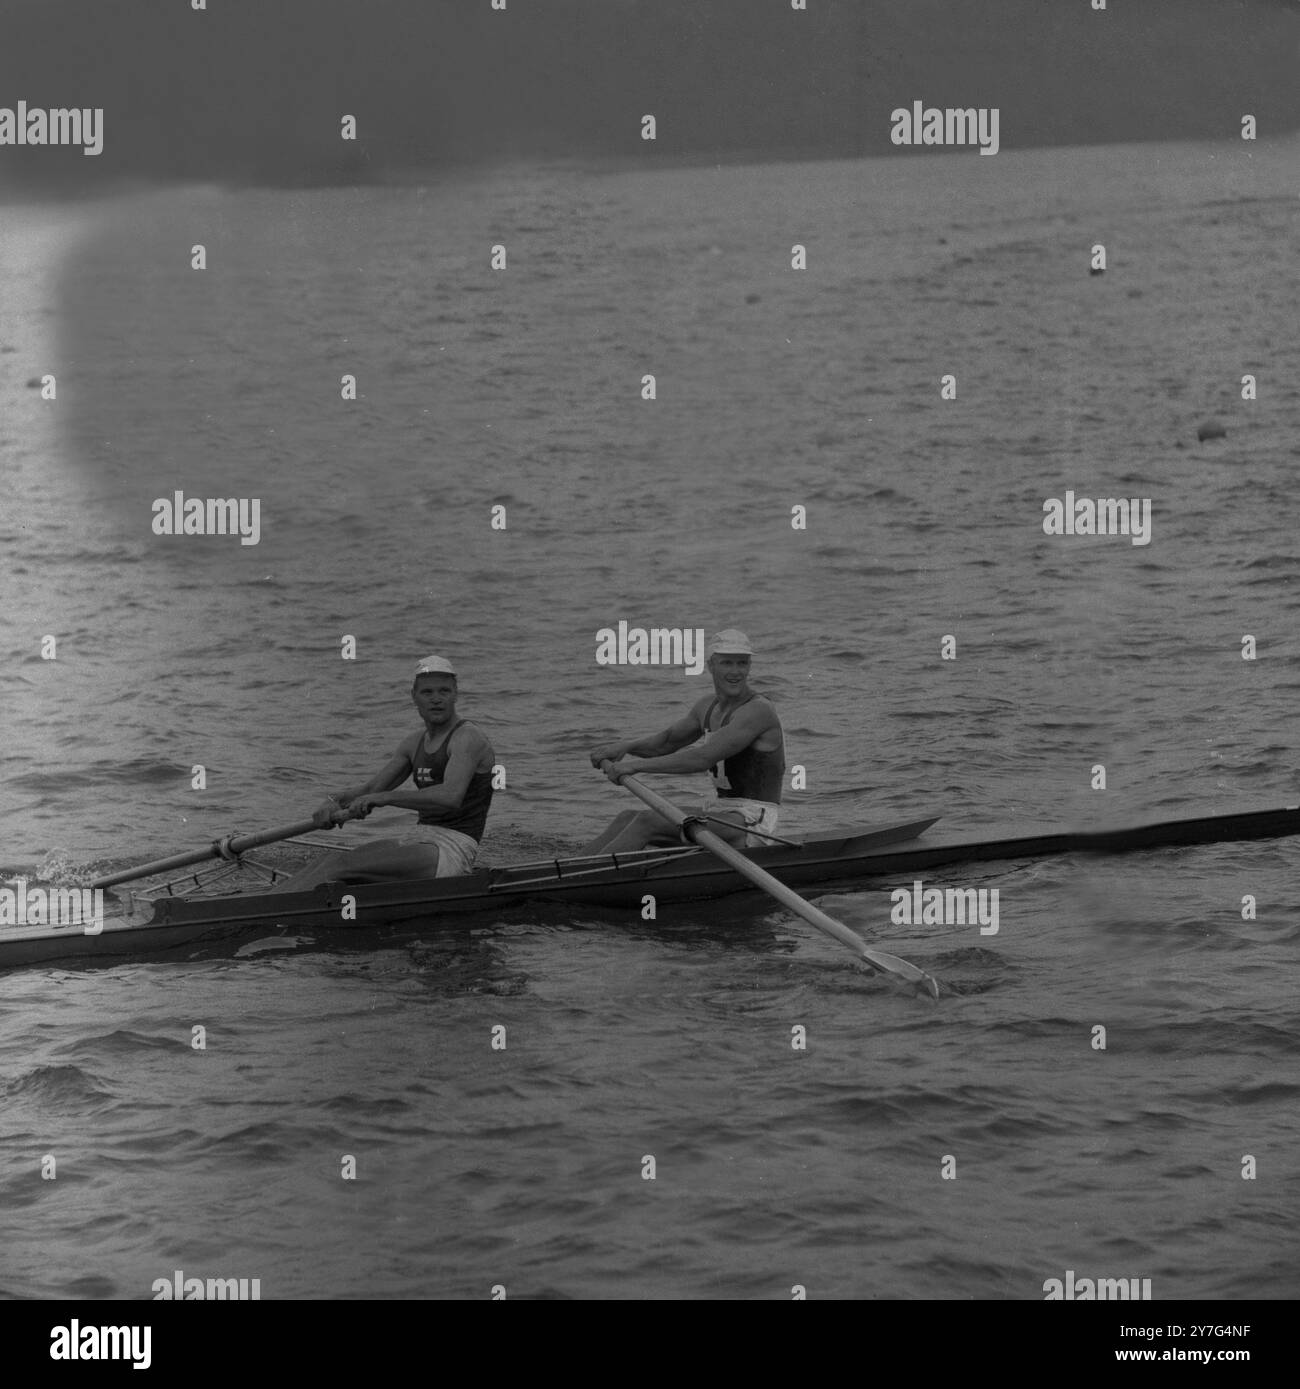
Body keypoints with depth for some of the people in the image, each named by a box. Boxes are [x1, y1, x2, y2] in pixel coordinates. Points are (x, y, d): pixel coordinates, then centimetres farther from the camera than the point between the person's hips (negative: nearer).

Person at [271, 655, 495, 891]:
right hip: (420, 841, 8)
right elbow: (370, 789, 14)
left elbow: (451, 797, -28)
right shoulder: (415, 744, 18)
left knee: (340, 866, -22)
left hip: (453, 852, -8)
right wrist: (335, 802, -9)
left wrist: (383, 797, -30)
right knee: (329, 865, -11)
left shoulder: (468, 738, -10)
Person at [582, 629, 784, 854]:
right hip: (721, 810, 9)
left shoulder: (758, 711, -17)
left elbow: (703, 758, -25)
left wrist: (638, 765, -24)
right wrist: (626, 746, 2)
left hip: (752, 822, -9)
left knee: (647, 823, -20)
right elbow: (667, 740, 23)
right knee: (627, 819, -1)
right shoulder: (708, 705, 12)